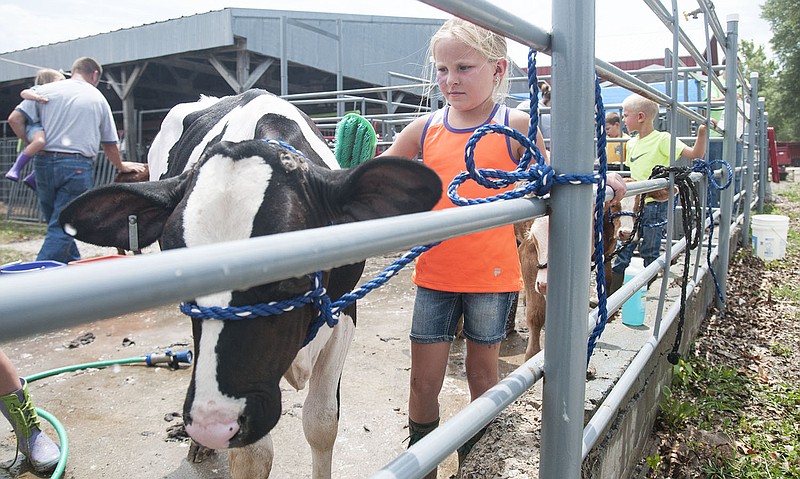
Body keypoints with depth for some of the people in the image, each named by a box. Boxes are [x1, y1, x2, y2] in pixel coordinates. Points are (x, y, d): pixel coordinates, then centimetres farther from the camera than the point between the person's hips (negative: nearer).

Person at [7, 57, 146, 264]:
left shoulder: (46, 90, 9)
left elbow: (14, 119, -2)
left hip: (44, 163, 3)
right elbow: (109, 144, 13)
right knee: (62, 228, -3)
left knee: (56, 223, 17)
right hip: (77, 166, -3)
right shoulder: (98, 98, 7)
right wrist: (121, 166, 30)